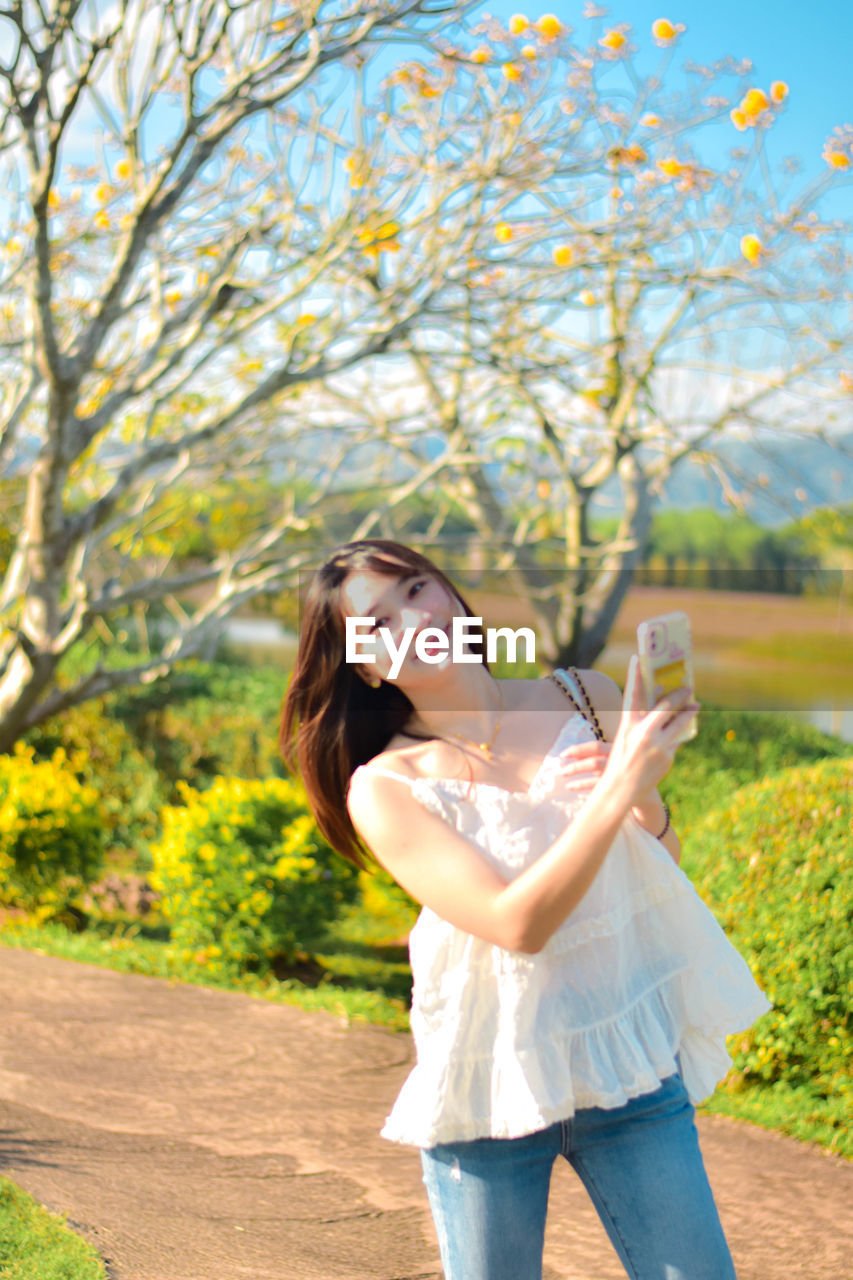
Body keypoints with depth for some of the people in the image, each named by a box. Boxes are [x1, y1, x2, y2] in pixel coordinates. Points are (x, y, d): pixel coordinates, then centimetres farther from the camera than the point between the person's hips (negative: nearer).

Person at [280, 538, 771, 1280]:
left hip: (628, 1061, 2)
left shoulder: (584, 699, 0)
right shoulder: (385, 787, -9)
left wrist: (650, 802, -15)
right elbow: (517, 924, -20)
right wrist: (619, 789, -25)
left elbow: (666, 876, 6)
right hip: (489, 1084, -2)